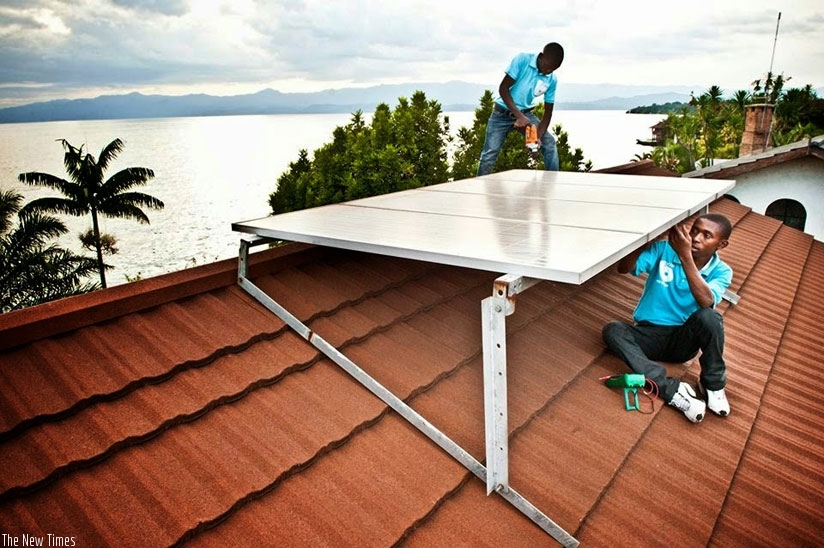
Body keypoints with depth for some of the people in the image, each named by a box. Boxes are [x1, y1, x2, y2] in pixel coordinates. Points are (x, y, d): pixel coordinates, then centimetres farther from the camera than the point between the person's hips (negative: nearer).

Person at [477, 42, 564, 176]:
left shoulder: (552, 80, -7)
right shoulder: (522, 60, -18)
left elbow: (548, 112, -4)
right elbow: (503, 88, -22)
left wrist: (538, 136, -21)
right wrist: (519, 116, -30)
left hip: (526, 114, 4)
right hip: (502, 113, -4)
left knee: (549, 143, -9)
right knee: (489, 154, -12)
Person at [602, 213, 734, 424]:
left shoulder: (721, 272, -5)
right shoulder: (663, 250, -5)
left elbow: (706, 302, -27)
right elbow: (624, 268, -17)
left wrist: (685, 255, -33)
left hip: (684, 340, -1)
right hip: (651, 335, 1)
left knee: (709, 317, -33)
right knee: (612, 330, -30)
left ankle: (713, 385, -9)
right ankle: (672, 390, -36)